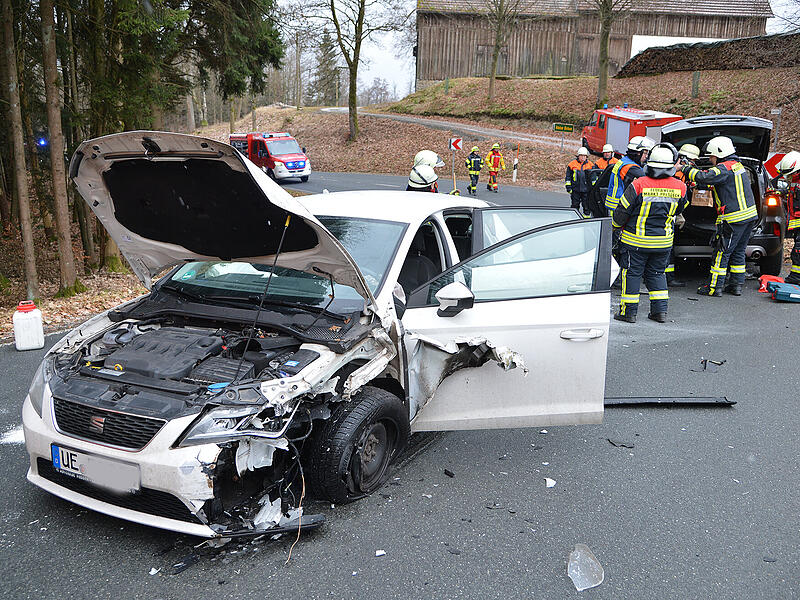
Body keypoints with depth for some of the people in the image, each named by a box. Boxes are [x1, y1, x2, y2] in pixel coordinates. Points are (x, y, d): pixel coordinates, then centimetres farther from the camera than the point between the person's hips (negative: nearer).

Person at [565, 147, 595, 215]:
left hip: (586, 190, 0)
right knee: (575, 205, 7)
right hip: (575, 190, 0)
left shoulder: (590, 165, 6)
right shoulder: (572, 164, 3)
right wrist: (568, 187, -1)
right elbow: (568, 177, 6)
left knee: (586, 206, 4)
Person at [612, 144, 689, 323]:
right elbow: (680, 208, 14)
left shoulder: (638, 185, -17)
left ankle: (629, 311, 10)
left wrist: (616, 225, 9)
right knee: (657, 273, 18)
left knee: (631, 273, 7)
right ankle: (661, 310, 16)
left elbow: (622, 210, -9)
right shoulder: (679, 187, -5)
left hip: (636, 240, -4)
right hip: (663, 241, 4)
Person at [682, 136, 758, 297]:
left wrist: (687, 170, -13)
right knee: (738, 252, 15)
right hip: (749, 216, 9)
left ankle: (715, 287, 1)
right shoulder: (737, 165, 16)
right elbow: (713, 178, 23)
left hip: (734, 220, -9)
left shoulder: (724, 168, -15)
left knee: (722, 253, -3)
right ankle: (736, 285, 20)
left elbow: (704, 177, -28)